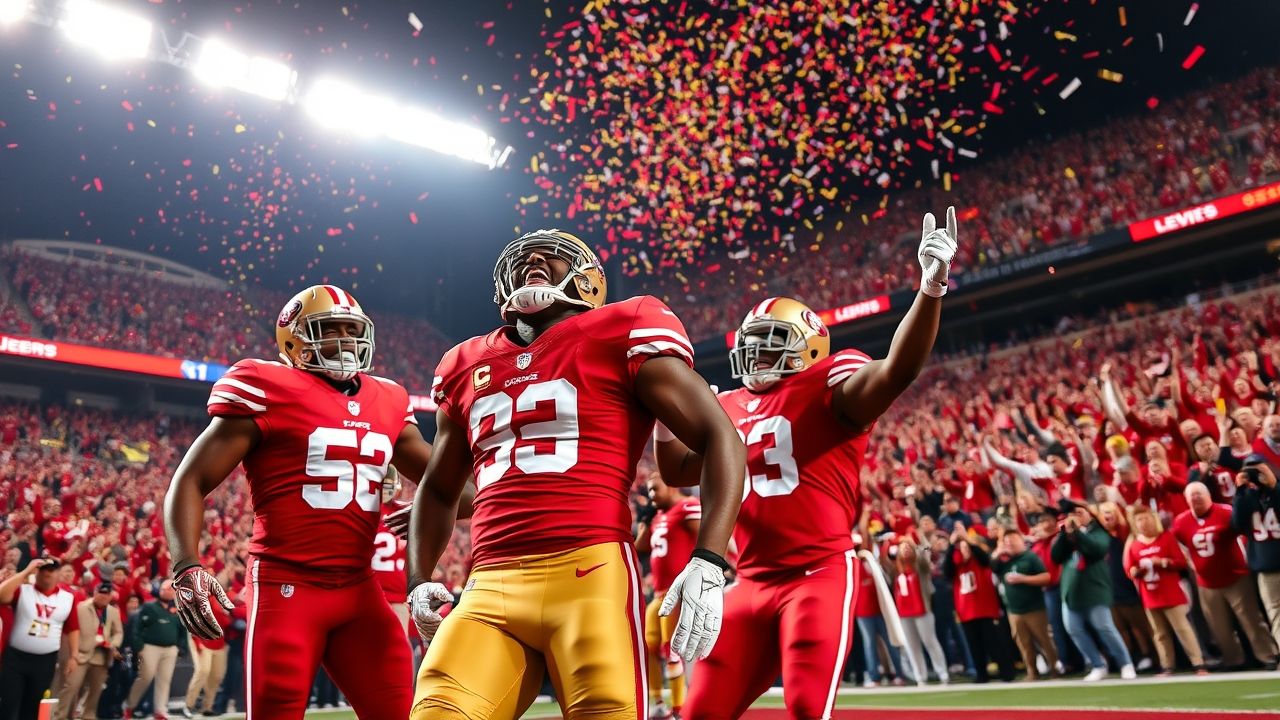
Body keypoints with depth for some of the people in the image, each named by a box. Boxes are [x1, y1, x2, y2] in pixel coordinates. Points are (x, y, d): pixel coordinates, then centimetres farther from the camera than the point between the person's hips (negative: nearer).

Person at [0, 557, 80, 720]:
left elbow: (73, 628, 6)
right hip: (15, 656, -2)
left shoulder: (68, 597, 1)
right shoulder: (22, 590, -3)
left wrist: (74, 656, 3)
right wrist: (25, 572, -20)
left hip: (46, 660, 2)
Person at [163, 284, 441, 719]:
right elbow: (190, 482, -4)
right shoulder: (268, 391, -4)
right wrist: (186, 567, -18)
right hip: (287, 586, -5)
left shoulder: (387, 403, 12)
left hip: (359, 589, 5)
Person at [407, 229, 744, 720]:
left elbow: (719, 438, -2)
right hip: (490, 588, 5)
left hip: (588, 574, -4)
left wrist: (708, 561, -13)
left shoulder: (620, 337, 3)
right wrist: (419, 581, 18)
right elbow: (439, 490, 31)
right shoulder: (468, 367, 18)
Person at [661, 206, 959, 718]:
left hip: (820, 574, -6)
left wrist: (931, 288, -38)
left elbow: (897, 370, -24)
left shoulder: (827, 387, -5)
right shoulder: (729, 409, 15)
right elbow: (680, 472, 24)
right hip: (753, 581, 6)